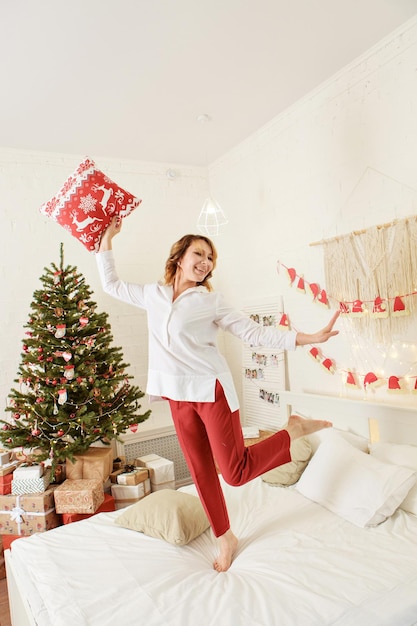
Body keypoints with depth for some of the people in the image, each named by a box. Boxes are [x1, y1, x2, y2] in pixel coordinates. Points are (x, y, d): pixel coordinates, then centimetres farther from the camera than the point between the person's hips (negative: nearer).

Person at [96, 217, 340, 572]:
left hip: (212, 390, -4)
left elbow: (254, 333, -5)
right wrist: (107, 237, 18)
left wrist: (309, 338, -13)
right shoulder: (153, 295, 8)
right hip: (178, 397, 4)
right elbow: (111, 284, 20)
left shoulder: (211, 301, -4)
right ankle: (225, 538, 33)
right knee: (201, 473, 12)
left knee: (236, 472, -5)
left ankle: (296, 429, 15)